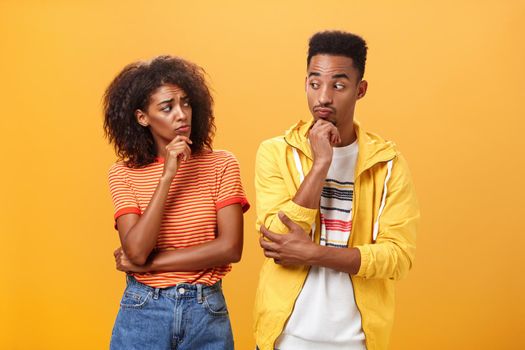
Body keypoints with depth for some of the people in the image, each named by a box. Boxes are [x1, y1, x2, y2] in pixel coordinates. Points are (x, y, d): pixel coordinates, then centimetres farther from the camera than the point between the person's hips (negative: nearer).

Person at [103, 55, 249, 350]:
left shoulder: (221, 165, -4)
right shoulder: (124, 174, -3)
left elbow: (230, 248, -12)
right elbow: (136, 250, -15)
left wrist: (148, 264, -11)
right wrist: (167, 175, -19)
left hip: (206, 312, 0)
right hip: (143, 312, 0)